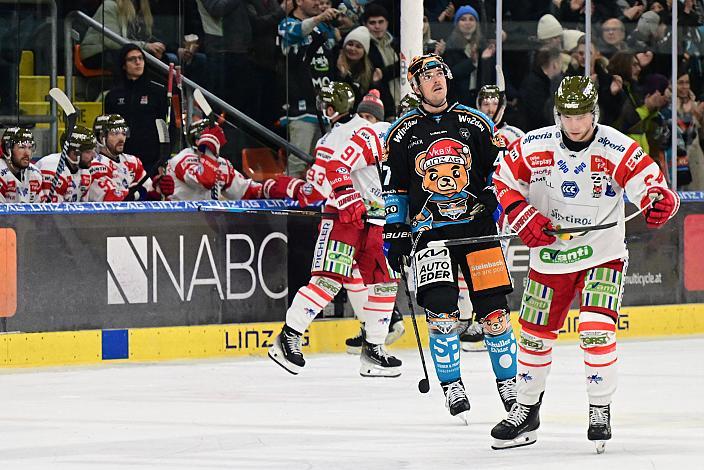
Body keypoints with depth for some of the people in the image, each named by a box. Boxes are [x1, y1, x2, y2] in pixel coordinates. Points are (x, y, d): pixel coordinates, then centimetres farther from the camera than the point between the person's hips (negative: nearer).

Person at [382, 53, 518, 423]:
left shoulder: (474, 123, 6)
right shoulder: (403, 132, 5)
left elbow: (498, 167, 12)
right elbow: (393, 187, 10)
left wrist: (497, 202, 0)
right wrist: (394, 234, 6)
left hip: (477, 223, 1)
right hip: (428, 230, -1)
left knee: (493, 309, -1)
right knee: (440, 309, -15)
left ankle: (508, 381, 14)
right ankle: (452, 386, -1)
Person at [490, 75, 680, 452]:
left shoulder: (618, 150, -16)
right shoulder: (534, 146, -9)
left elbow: (652, 185, -19)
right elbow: (504, 180, 4)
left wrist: (660, 202, -42)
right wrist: (524, 217, -10)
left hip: (602, 255, -3)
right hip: (550, 255, 3)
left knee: (596, 330, -18)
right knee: (536, 333, 10)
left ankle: (600, 411, -2)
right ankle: (526, 411, 27)